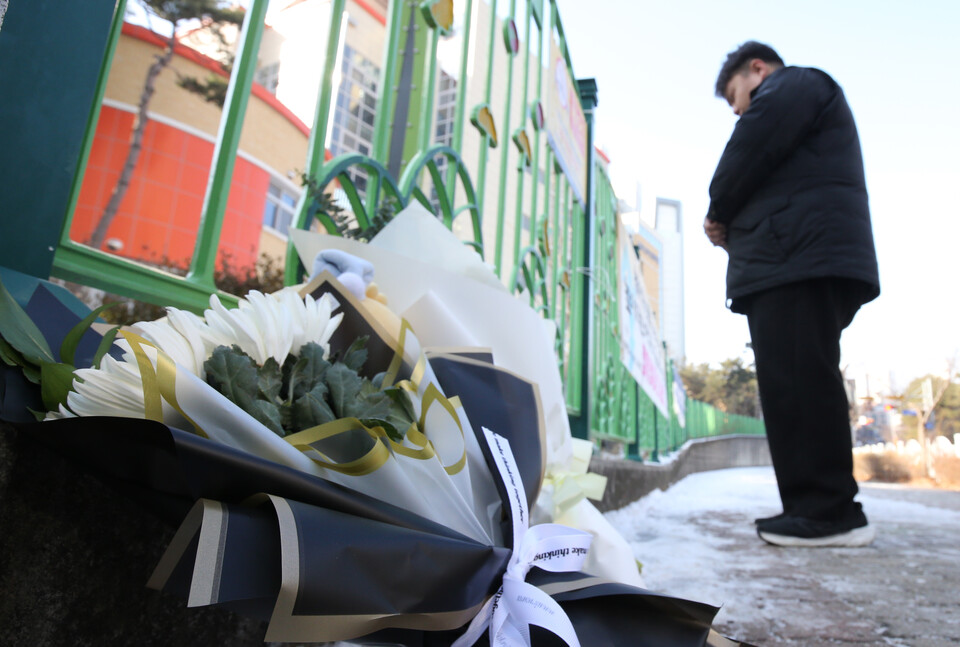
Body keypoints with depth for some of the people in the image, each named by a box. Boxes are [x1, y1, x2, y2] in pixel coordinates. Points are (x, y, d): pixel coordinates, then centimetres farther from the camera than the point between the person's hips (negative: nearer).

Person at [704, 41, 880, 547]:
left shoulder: (795, 83, 9)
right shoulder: (798, 95, 39)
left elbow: (753, 145, -9)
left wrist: (718, 214, 4)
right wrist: (734, 229, 13)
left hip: (801, 260, -10)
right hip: (796, 264, 10)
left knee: (797, 383, -15)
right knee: (793, 386, 4)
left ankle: (831, 512, -13)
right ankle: (815, 507, 5)